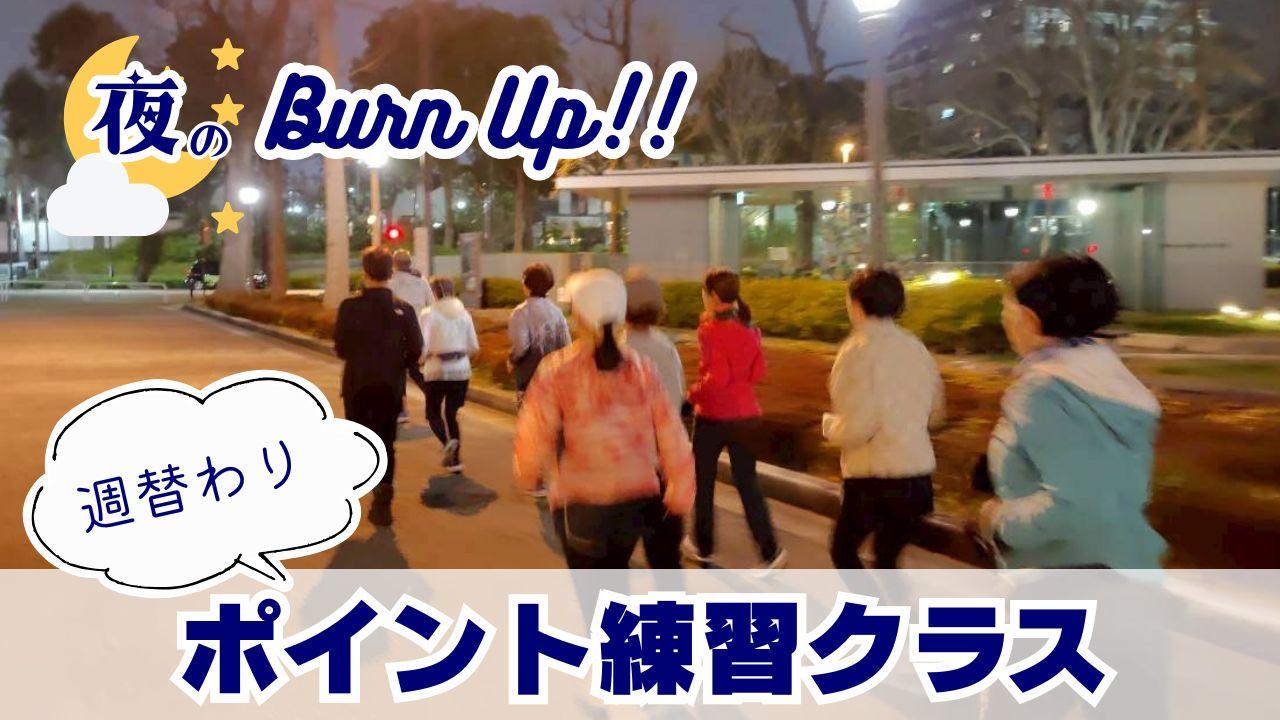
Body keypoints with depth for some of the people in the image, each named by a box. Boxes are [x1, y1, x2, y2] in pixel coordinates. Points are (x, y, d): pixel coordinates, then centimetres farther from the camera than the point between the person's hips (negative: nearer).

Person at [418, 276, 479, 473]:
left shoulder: (429, 313, -7)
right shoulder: (463, 313, 4)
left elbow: (422, 345, -13)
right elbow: (474, 347, 5)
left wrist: (423, 359, 6)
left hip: (437, 370, -3)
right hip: (461, 369, 4)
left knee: (433, 413, 12)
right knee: (451, 414, 15)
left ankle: (447, 442, -17)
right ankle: (455, 459, 8)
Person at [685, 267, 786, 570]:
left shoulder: (711, 330, -16)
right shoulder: (749, 329, 4)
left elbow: (717, 378, -23)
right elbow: (758, 373, 5)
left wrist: (694, 393, -6)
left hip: (713, 416, -5)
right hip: (746, 415, 6)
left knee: (703, 482, 14)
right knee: (747, 482, 9)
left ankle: (703, 546, 26)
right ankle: (770, 550, 0)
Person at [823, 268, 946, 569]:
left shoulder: (858, 350, -15)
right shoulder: (915, 348, 5)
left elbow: (857, 428, -19)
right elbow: (935, 414, 16)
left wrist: (829, 424, 0)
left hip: (873, 480, -6)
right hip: (918, 478, 6)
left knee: (843, 550, 16)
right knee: (886, 558, 22)